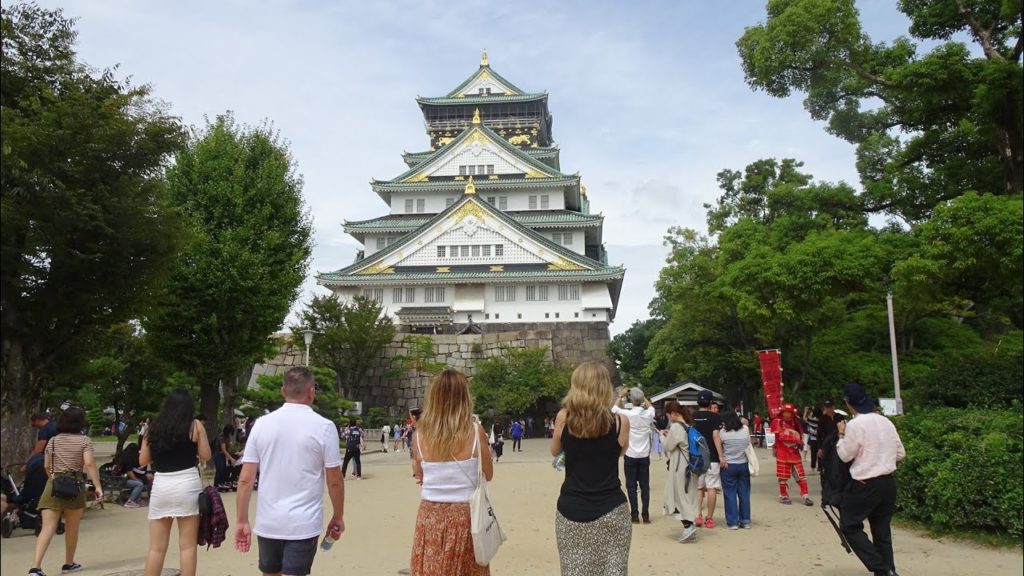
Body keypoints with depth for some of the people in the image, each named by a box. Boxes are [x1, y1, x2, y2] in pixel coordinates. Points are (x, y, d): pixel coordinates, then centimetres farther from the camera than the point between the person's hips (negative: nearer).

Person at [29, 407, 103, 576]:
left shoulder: (53, 441, 10)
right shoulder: (84, 440, -3)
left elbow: (46, 466, 13)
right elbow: (89, 464, -14)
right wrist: (98, 486, -15)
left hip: (53, 486, 3)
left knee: (47, 527, -5)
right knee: (72, 528, 13)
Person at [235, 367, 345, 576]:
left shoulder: (261, 424, 0)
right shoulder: (324, 426, -7)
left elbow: (245, 479, 0)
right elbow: (335, 481, -4)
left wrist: (241, 520, 7)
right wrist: (338, 517, 9)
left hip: (267, 523, 3)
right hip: (303, 524, -3)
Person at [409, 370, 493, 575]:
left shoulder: (421, 433, -5)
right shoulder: (475, 431, -11)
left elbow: (419, 476, 8)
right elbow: (488, 475, 1)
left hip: (430, 515, 2)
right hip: (465, 515, -1)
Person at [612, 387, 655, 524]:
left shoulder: (627, 414, -14)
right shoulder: (648, 414, -6)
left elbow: (614, 408, 7)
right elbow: (650, 406, 20)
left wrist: (621, 395, 15)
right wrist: (643, 396, 19)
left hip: (630, 456, -2)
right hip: (644, 456, 3)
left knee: (631, 486, 5)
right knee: (645, 486, 7)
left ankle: (635, 515, 6)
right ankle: (646, 515, 8)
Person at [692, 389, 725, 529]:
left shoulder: (691, 417, 4)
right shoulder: (715, 417, -6)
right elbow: (716, 436, -15)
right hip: (712, 457, -3)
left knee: (698, 487, 13)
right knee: (711, 488, 2)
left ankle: (698, 515, 3)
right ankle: (709, 518, 4)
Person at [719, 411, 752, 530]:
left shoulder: (723, 432, -11)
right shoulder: (746, 430, -1)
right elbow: (749, 444, 12)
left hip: (728, 466, -3)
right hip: (744, 465, 4)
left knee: (730, 494, 3)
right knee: (744, 494, 11)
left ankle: (732, 522, 4)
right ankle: (745, 521, 16)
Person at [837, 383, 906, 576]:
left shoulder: (856, 424, -15)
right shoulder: (886, 422, 6)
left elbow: (845, 455, -7)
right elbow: (901, 453, 13)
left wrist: (842, 435, 5)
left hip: (866, 485, -7)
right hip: (888, 482, 7)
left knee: (850, 525, 5)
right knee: (882, 530, 13)